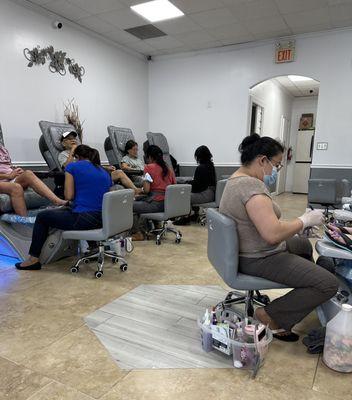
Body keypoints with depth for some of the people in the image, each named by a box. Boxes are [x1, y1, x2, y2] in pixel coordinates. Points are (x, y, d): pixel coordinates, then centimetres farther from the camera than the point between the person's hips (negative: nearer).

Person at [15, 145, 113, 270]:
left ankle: (33, 259, 22)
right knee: (65, 211, 34)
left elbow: (69, 196, -4)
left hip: (84, 219, -7)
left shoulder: (72, 167, 1)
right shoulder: (105, 173, 16)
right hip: (103, 220, 7)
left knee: (42, 216, 17)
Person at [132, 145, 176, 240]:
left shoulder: (149, 167, -5)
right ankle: (142, 230, 26)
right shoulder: (169, 169, 12)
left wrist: (140, 190, 9)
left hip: (156, 204, -8)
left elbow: (146, 190, -12)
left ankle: (138, 233, 7)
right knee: (139, 201, 28)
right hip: (169, 204, 8)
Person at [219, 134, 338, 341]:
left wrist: (295, 224, 8)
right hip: (259, 260, -11)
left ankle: (309, 296, 45)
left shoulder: (237, 179, 7)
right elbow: (273, 234, -34)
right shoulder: (251, 185, -27)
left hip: (253, 248, 11)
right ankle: (271, 316, -3)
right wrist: (305, 220, -18)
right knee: (329, 283, -12)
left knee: (304, 244, 30)